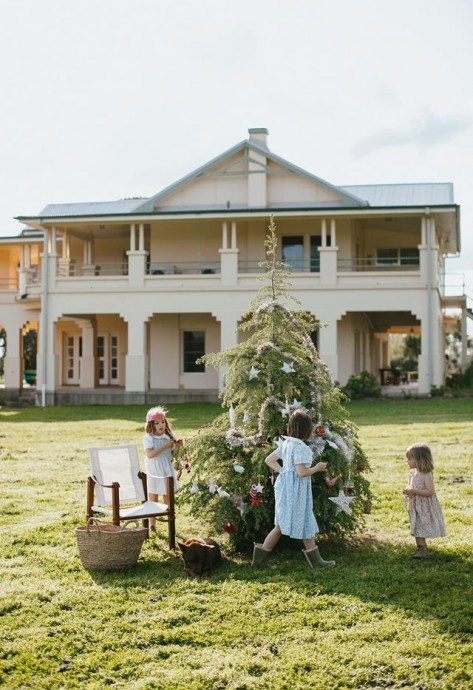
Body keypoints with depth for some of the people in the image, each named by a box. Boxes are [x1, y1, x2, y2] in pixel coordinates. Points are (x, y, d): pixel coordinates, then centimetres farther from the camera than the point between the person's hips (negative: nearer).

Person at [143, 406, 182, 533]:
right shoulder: (148, 438, -9)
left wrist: (177, 446, -10)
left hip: (167, 472, 3)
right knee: (153, 500, 5)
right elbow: (149, 454, -23)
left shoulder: (169, 437, 3)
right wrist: (165, 446, -25)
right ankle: (152, 525, 15)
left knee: (168, 500, 11)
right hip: (153, 474, -3)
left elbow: (173, 454, 9)